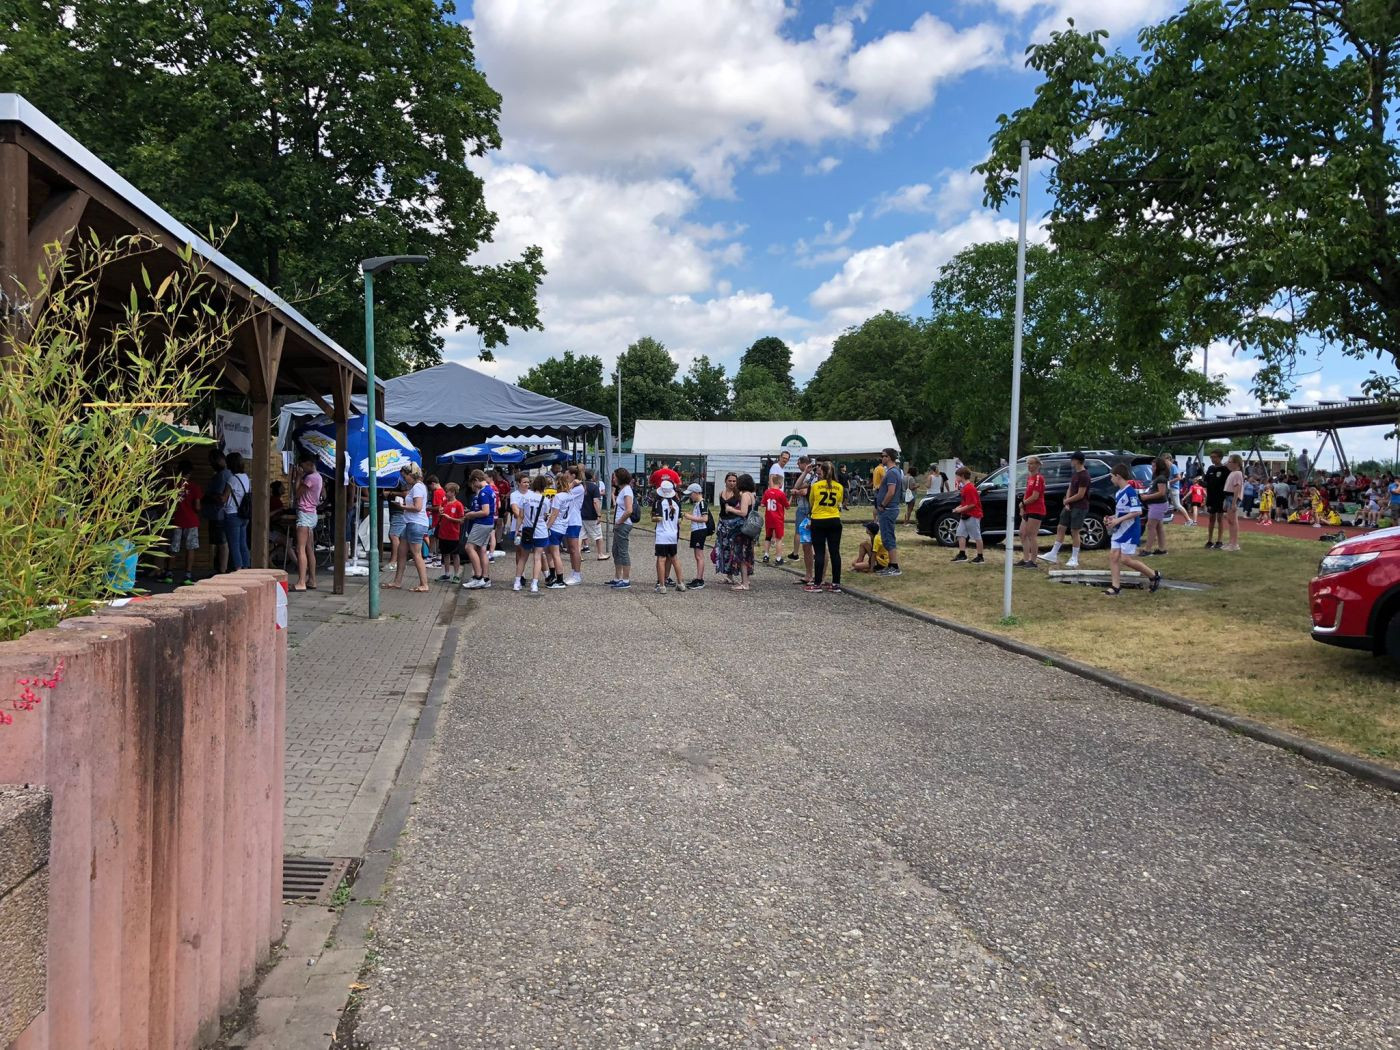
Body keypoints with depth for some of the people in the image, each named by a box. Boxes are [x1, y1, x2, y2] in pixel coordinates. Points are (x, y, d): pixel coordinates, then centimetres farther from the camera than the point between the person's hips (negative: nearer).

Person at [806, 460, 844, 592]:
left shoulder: (815, 485, -6)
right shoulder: (839, 487, 1)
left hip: (818, 521, -2)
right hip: (834, 521, 2)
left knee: (819, 553, 0)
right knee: (835, 552, 6)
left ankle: (817, 584, 2)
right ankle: (836, 583, 10)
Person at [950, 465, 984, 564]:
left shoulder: (969, 488, -20)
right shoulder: (964, 487, 11)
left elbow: (972, 504, -23)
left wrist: (961, 509, -16)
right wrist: (959, 507, 7)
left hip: (973, 516, -10)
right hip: (965, 516, 10)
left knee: (977, 536, -2)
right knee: (961, 534, 9)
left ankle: (980, 557, 5)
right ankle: (962, 554, 13)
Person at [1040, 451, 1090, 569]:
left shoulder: (1084, 476, -16)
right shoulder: (1074, 473, 12)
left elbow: (1080, 495, -18)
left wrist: (1067, 501, -6)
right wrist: (1067, 503, -1)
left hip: (1079, 507, -9)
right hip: (1070, 506, 9)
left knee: (1074, 531, -4)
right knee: (1061, 528, 8)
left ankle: (1074, 559, 5)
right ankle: (1053, 555, 12)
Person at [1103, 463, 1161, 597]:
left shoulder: (1130, 491, -17)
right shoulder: (1119, 493, 10)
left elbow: (1137, 511, -23)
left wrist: (1118, 519, -24)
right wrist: (1112, 517, 7)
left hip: (1130, 531, -9)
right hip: (1119, 530, 9)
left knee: (1126, 559, -6)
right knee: (1113, 557, 2)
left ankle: (1154, 576, 12)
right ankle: (1115, 587, 5)